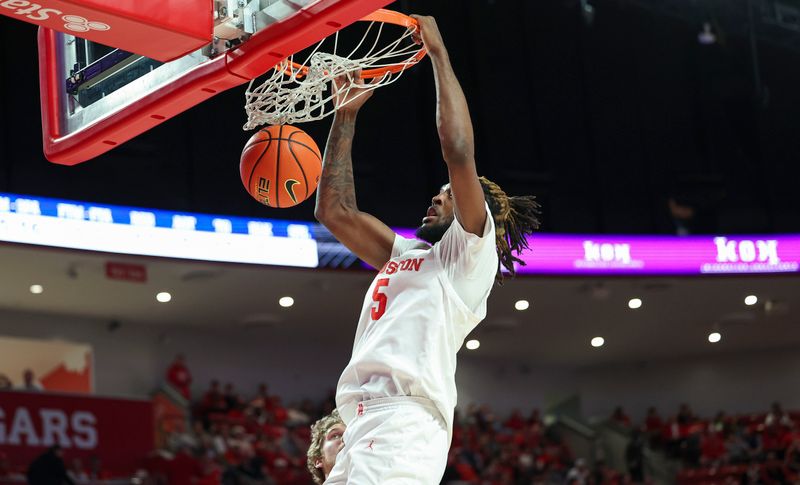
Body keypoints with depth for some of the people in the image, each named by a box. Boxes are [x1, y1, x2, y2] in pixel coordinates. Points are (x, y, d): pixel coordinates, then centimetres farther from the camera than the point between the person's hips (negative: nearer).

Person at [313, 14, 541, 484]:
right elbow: (334, 211, 32)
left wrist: (439, 55, 3)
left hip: (405, 425, -9)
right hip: (366, 431, 9)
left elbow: (460, 151, -6)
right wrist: (346, 117, 30)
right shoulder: (405, 255, 31)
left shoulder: (472, 252, 7)